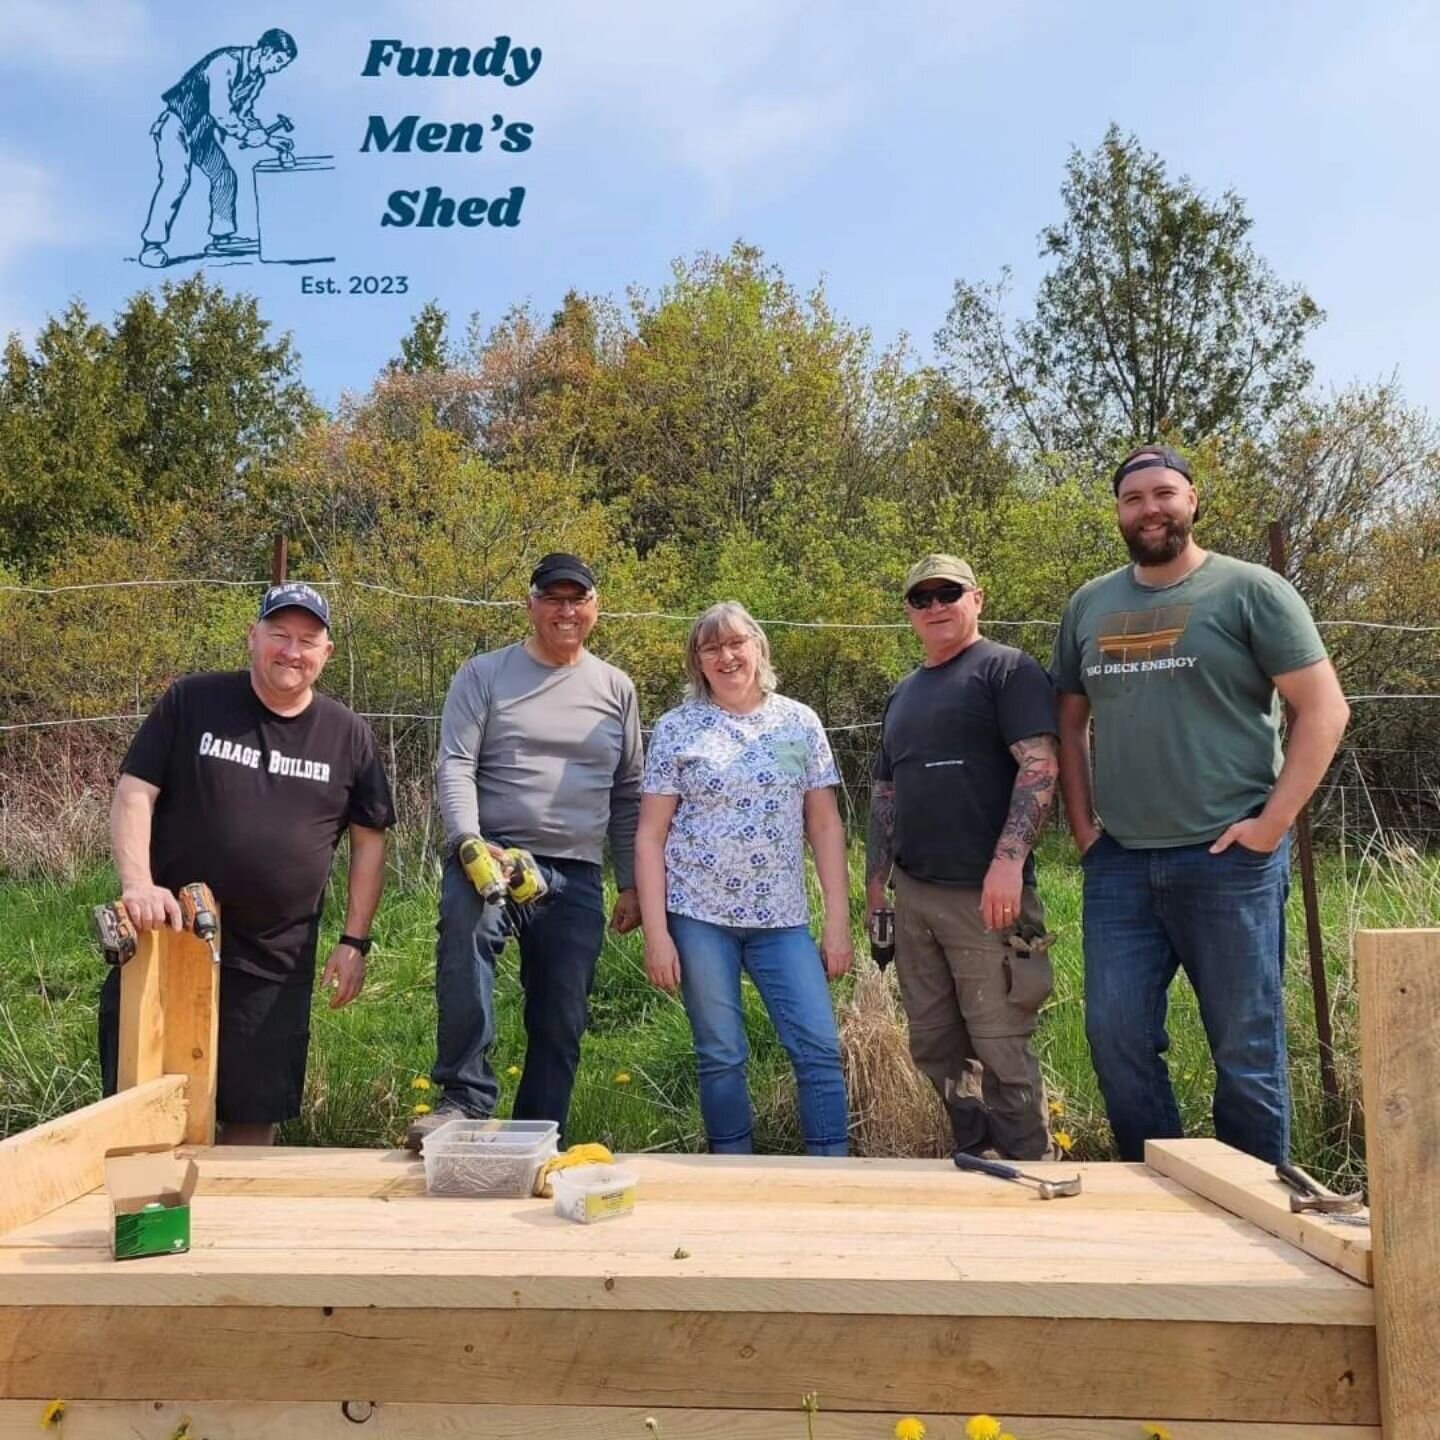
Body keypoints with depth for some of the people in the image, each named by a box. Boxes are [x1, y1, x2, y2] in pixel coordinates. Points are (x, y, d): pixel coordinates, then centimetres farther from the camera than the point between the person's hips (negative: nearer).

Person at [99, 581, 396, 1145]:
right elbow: (133, 795, -3)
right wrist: (138, 883, -19)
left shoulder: (348, 734, 3)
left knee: (254, 1114, 9)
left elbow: (369, 840, 7)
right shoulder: (191, 702, -1)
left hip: (275, 962, 1)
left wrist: (354, 941, 2)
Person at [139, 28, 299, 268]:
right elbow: (219, 111, -30)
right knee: (177, 179, -22)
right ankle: (152, 245, -21)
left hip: (203, 129, 10)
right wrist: (247, 135, -25)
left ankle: (221, 238, 23)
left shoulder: (257, 79, 5)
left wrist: (268, 138, 3)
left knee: (224, 176, 10)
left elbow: (244, 114, 15)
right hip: (178, 123, -10)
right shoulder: (227, 62, -23)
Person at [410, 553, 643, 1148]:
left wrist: (631, 885, 13)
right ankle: (464, 1097, -28)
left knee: (561, 1023, 6)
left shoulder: (616, 688, 13)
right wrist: (470, 844, -21)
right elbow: (454, 767, -4)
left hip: (577, 877, 4)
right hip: (492, 856, -3)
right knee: (466, 926, -36)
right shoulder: (484, 674, 4)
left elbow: (627, 795, 16)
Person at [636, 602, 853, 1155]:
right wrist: (656, 933, -6)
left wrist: (838, 922, 1)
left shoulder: (799, 722, 5)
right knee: (721, 1058, 7)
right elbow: (650, 835, 0)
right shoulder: (676, 729, 1)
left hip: (783, 919, 1)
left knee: (820, 1051, -2)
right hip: (699, 916, -1)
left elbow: (825, 826, 6)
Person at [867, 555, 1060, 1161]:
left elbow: (1040, 765, -13)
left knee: (1001, 1049, -1)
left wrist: (1008, 862, -22)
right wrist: (876, 882, 15)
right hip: (912, 895, 7)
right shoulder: (903, 694, 20)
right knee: (933, 1046, 13)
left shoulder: (1008, 669, -2)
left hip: (985, 896, -7)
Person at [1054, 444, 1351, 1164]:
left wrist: (1272, 823, -11)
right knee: (1115, 1038, 8)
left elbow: (1325, 709, -5)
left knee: (1247, 1051, 5)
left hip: (1228, 859, -4)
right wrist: (1082, 828, 9)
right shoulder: (1088, 605, 12)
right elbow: (1070, 725, 18)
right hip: (1119, 863, 5)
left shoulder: (1249, 589, -1)